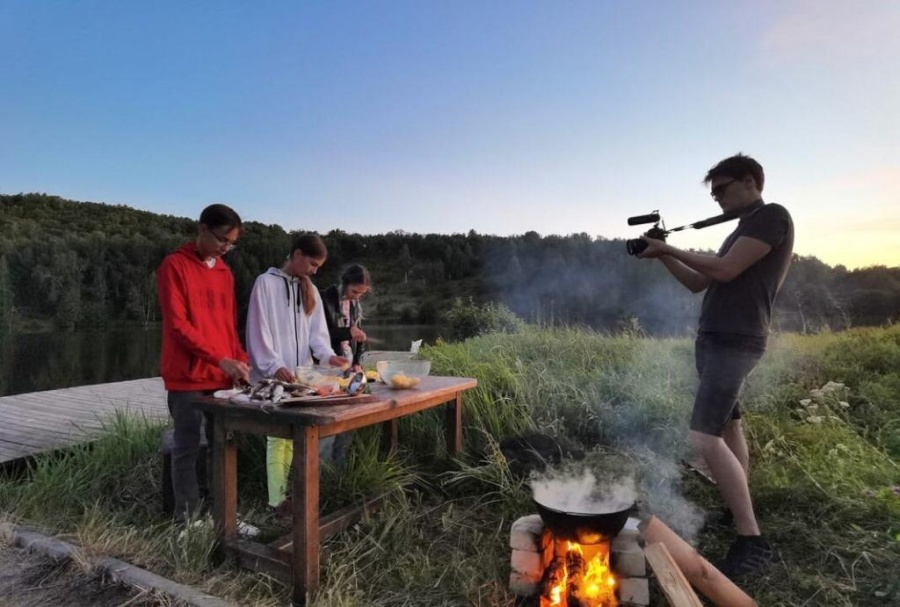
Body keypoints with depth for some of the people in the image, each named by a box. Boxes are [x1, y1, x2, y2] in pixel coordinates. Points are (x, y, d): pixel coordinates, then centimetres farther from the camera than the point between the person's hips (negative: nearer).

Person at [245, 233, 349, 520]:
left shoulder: (309, 290, 14)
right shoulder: (266, 283, -6)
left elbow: (316, 330, 8)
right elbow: (259, 330, -11)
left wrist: (328, 354, -10)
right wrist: (274, 365, -19)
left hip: (300, 374, 6)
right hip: (273, 376, -6)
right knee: (278, 436, -4)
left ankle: (287, 492, 21)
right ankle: (278, 500, 5)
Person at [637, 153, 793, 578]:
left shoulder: (773, 217, -8)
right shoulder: (743, 231, 20)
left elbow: (724, 270, -18)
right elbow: (698, 283, 20)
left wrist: (669, 249, -9)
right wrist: (663, 255, 10)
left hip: (734, 343, -10)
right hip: (714, 341, 10)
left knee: (705, 438, -16)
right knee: (728, 426, 16)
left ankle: (752, 542, -11)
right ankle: (741, 505, 29)